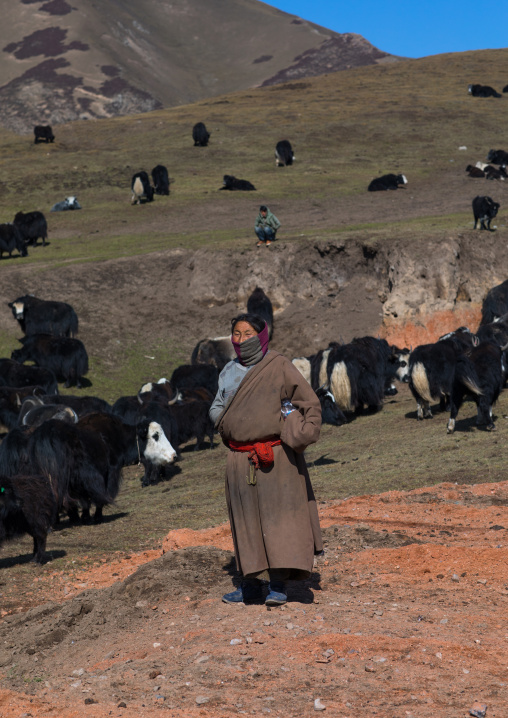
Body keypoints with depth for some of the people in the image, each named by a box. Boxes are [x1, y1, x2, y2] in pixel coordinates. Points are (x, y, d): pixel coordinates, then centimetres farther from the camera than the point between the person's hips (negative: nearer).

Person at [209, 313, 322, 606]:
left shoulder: (279, 367, -4)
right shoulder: (230, 372, 12)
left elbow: (310, 403, -2)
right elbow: (217, 409, 21)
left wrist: (302, 434, -15)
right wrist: (224, 420, 0)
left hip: (275, 457, -5)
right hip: (240, 459, 5)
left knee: (277, 515, -6)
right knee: (247, 520, 8)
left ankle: (279, 585, -6)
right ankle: (252, 584, 16)